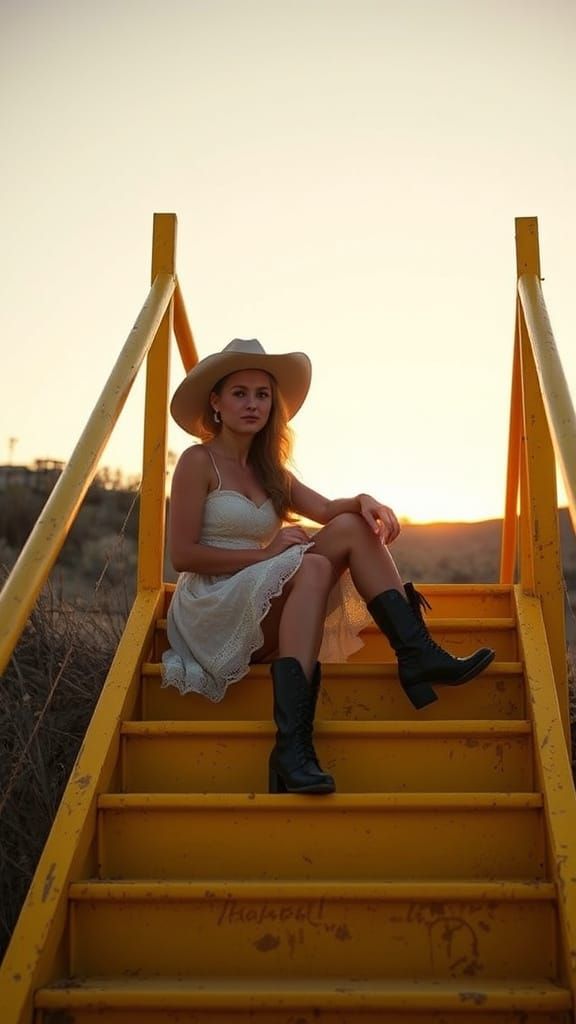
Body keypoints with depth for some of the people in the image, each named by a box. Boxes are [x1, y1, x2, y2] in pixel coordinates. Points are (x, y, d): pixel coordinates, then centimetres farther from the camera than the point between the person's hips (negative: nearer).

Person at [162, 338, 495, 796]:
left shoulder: (268, 469, 18)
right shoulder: (198, 461, -3)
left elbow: (324, 509, 0)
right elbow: (182, 555, -10)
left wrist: (364, 501, -21)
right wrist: (265, 553, -14)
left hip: (265, 613, 6)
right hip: (213, 612, -6)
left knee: (352, 526, -11)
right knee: (312, 566, -33)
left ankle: (417, 655, -26)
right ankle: (293, 745, -44)